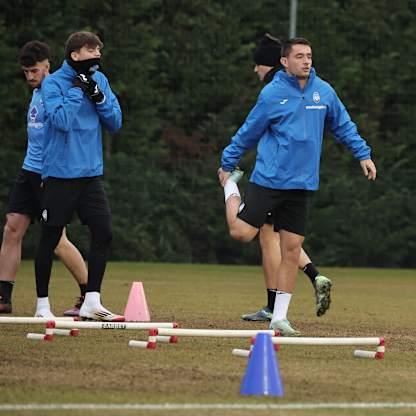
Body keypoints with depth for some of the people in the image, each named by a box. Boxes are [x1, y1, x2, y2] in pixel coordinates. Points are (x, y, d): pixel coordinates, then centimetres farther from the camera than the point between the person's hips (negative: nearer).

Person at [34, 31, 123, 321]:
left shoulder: (99, 80, 8)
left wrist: (98, 96, -10)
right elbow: (61, 120, -23)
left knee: (103, 233, -5)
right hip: (60, 174, -5)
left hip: (91, 173, 5)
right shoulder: (53, 83, -9)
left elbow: (115, 123, 4)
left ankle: (92, 302, 1)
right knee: (50, 239, 3)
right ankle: (43, 304, 14)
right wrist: (77, 88, -19)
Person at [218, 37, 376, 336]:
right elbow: (248, 133, 1)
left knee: (292, 250, 1)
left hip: (302, 185, 3)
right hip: (268, 180, -3)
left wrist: (363, 154, 9)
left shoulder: (324, 92, 4)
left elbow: (343, 126, 16)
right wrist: (227, 165, 7)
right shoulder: (272, 94, -7)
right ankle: (230, 188, 24)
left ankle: (280, 317, 9)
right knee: (242, 233, -7)